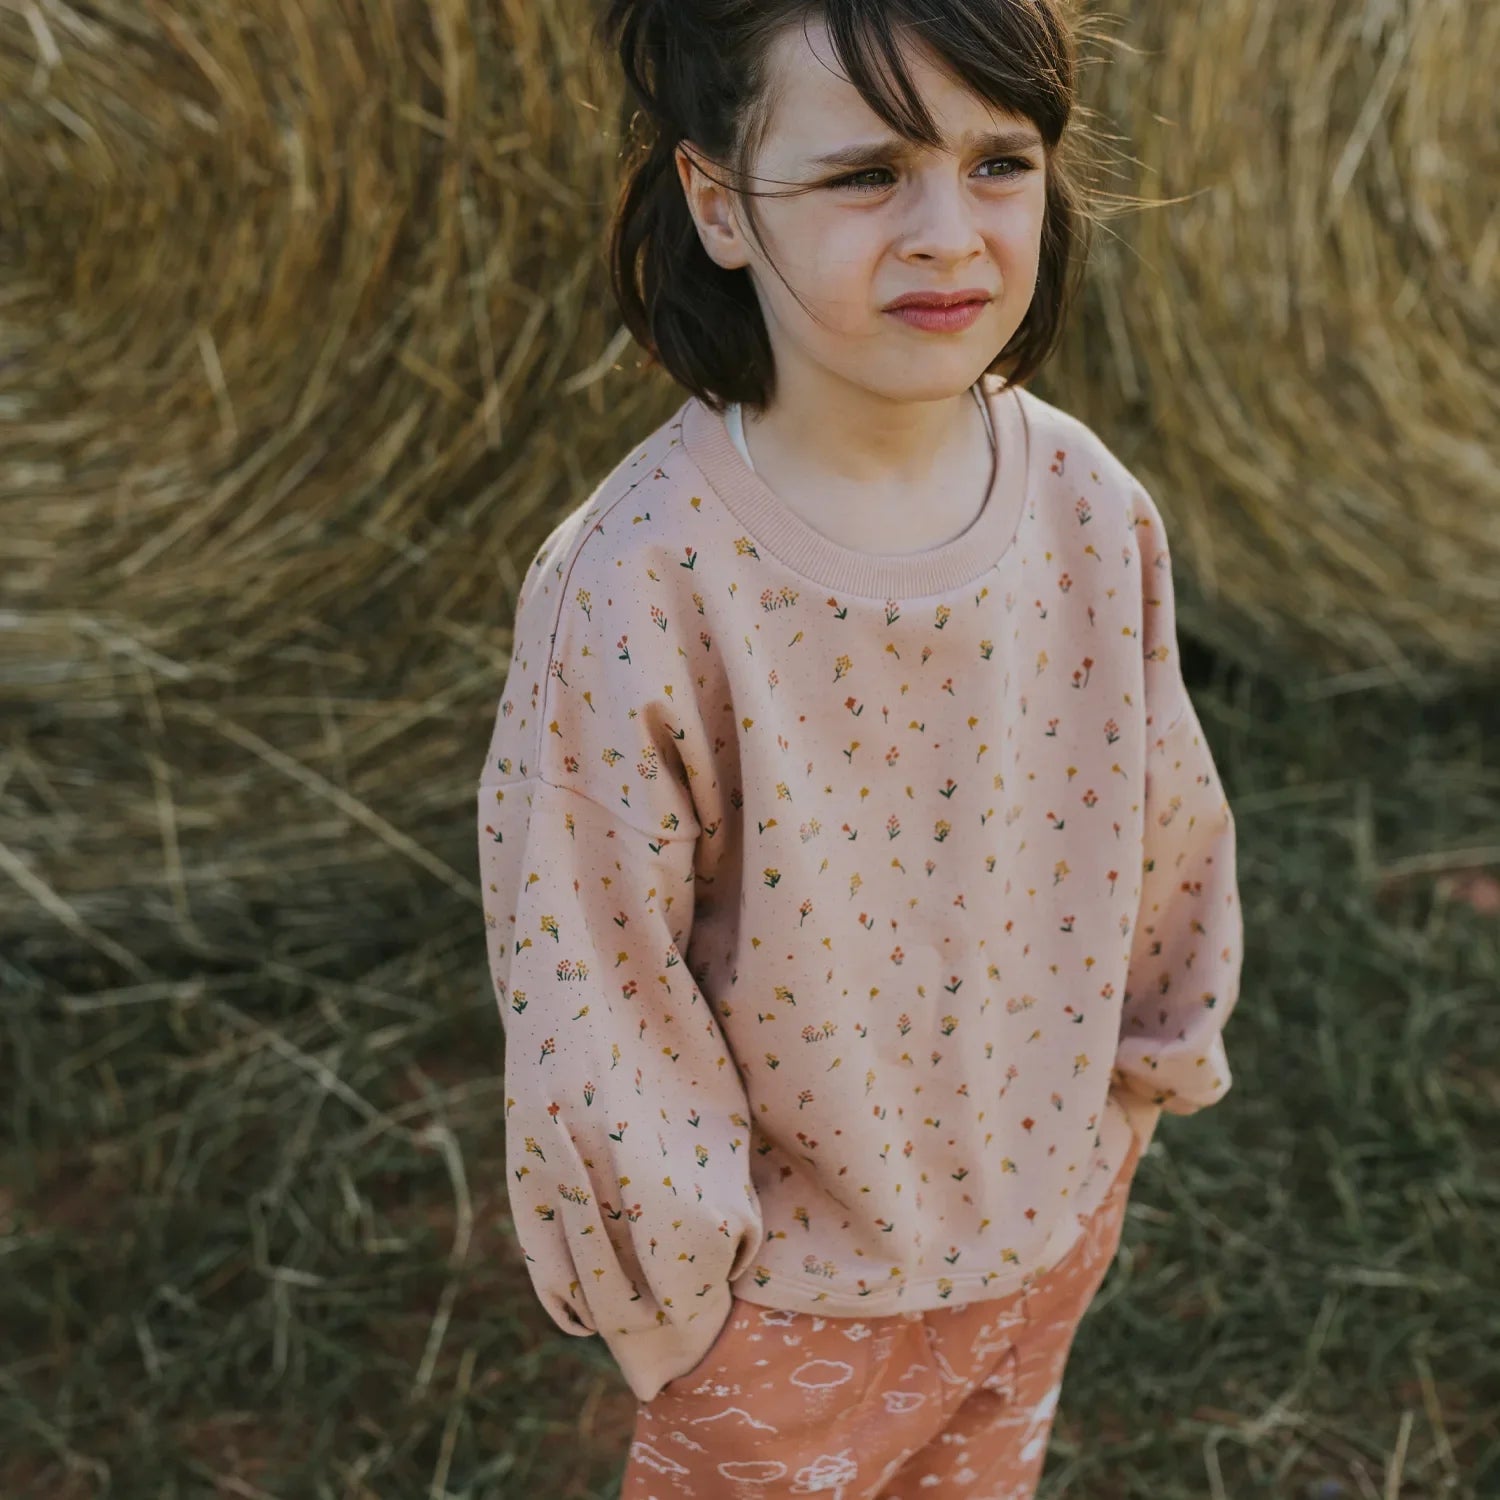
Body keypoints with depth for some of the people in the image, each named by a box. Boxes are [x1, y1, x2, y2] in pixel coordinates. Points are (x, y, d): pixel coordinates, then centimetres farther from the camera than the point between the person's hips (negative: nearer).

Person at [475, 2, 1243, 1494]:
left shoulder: (1092, 505, -15)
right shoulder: (631, 591, -30)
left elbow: (1165, 829, 1)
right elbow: (589, 1000, -20)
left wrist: (1142, 1081, 11)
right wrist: (678, 1293, -10)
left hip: (1055, 1198, 5)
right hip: (791, 1278, -4)